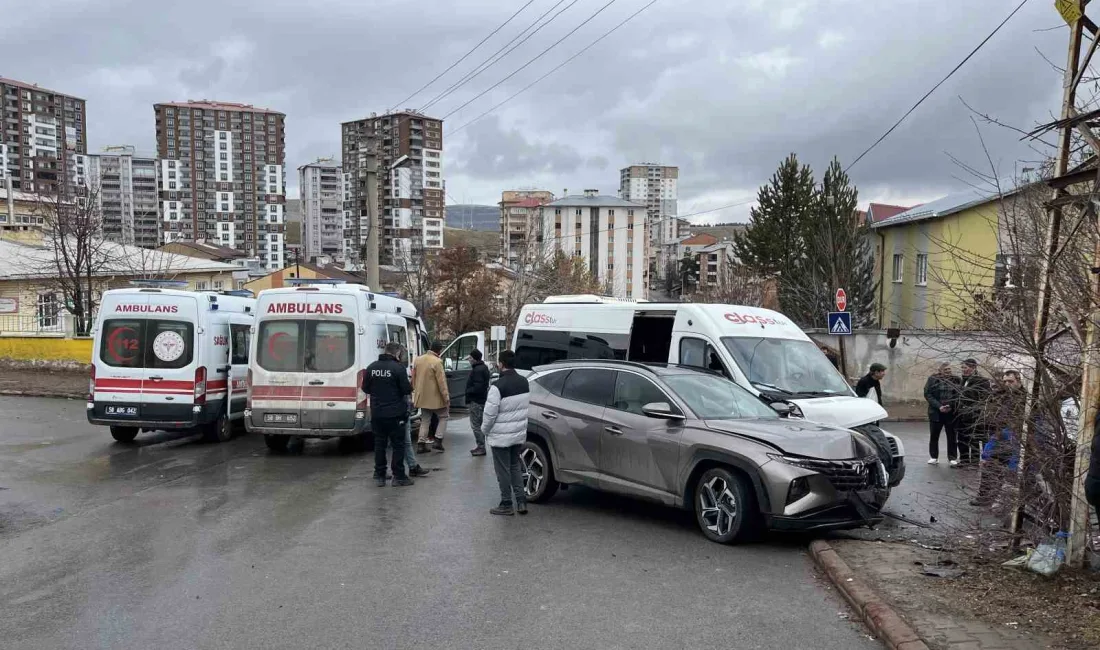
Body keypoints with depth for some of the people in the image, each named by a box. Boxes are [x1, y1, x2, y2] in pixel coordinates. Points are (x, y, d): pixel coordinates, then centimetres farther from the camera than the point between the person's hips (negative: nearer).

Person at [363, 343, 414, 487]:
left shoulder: (371, 367, 3)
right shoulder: (398, 368, -14)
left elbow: (365, 388, 11)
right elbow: (407, 389, -13)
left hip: (376, 413, 5)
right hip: (394, 414, -5)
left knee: (379, 444, 13)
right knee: (398, 444, 4)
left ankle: (379, 476, 17)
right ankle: (399, 476, 6)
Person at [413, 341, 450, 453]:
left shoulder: (418, 359, 5)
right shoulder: (437, 362, -18)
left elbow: (413, 378, 13)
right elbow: (441, 382, -18)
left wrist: (416, 391, 23)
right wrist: (446, 397, -13)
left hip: (422, 396, 7)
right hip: (435, 397, -6)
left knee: (425, 420, 15)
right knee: (443, 416, 12)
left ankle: (421, 444, 10)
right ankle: (438, 441, 3)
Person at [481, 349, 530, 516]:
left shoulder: (498, 386, -21)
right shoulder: (524, 382, 1)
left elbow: (490, 413, -19)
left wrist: (486, 431, -2)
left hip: (501, 436, -7)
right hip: (519, 434, 7)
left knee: (503, 470, 6)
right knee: (515, 466, 20)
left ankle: (506, 505, 15)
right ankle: (521, 502, 19)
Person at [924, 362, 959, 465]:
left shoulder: (955, 380, 4)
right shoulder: (933, 379, 1)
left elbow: (959, 395, -1)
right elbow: (928, 394, -5)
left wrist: (951, 405, -16)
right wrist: (939, 406, -14)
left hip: (951, 413, 0)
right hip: (936, 412, 0)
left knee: (952, 436, 3)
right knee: (934, 435, 8)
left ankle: (953, 458, 11)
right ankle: (934, 457, 20)